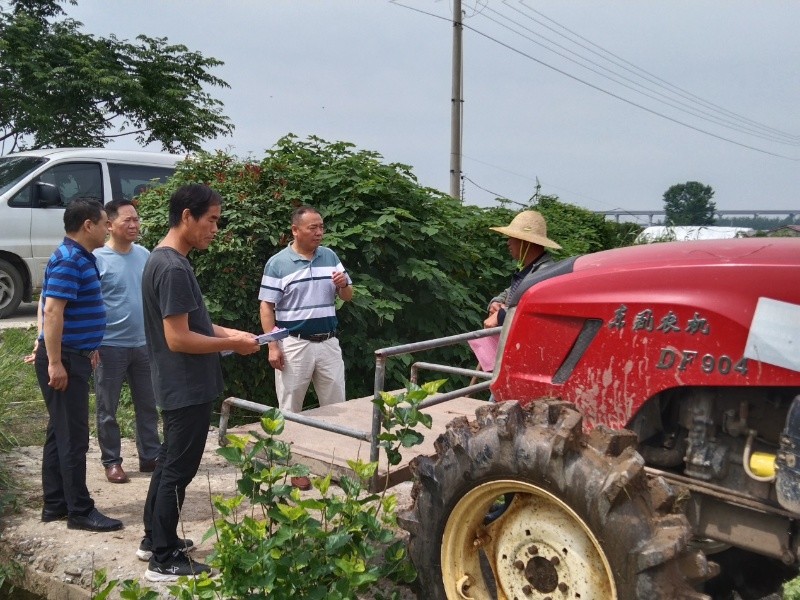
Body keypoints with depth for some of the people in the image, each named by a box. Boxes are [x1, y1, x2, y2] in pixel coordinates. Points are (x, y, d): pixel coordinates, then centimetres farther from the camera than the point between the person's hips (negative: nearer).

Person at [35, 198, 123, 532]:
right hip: (64, 360, -10)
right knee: (73, 437, -4)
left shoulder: (80, 258, 14)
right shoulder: (69, 260, -18)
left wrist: (87, 348, 27)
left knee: (60, 433, 14)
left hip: (74, 356, 10)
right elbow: (52, 311, -24)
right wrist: (55, 363, -25)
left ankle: (55, 504, 23)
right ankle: (80, 511, 3)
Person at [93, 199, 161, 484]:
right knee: (107, 410, 7)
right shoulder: (97, 258, -12)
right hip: (110, 346, -5)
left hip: (144, 344, 5)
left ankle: (150, 456, 24)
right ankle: (112, 462, 20)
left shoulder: (144, 255, 4)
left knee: (148, 405, 13)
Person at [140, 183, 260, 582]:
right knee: (178, 470, -1)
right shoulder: (173, 268, -23)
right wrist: (232, 344, -15)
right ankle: (165, 561, 9)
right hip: (187, 389, -10)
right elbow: (178, 339, -25)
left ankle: (154, 539, 32)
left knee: (169, 462, 19)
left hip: (177, 386, 10)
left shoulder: (163, 260, 10)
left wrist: (227, 333, 8)